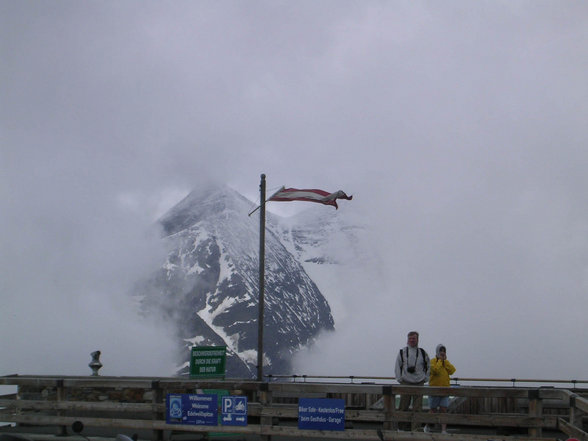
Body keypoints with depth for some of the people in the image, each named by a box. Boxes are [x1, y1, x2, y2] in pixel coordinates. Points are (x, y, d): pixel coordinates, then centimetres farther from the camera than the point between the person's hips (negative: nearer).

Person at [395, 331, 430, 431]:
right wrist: (399, 379, 2)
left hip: (419, 383, 1)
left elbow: (427, 366, 18)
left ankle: (415, 428, 3)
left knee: (417, 407, -2)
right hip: (405, 383, -1)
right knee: (403, 406, 1)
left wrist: (425, 378, 9)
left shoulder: (422, 353, 7)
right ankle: (401, 427, 13)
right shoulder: (402, 352, 4)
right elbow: (397, 367, 9)